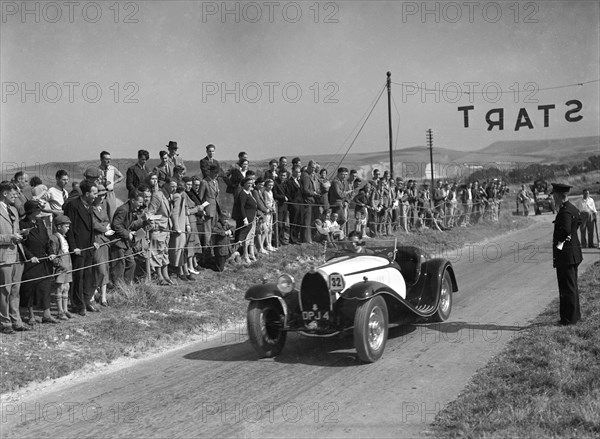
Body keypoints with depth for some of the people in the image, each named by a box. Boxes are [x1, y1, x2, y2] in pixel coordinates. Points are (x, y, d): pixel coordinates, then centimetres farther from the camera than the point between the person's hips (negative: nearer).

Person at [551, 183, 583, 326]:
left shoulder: (565, 212, -21)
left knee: (567, 288, -2)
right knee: (572, 286, 19)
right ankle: (575, 314, 30)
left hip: (565, 255, -10)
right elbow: (579, 221, 32)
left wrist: (560, 243, -21)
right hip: (574, 253, 10)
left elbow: (565, 230, -35)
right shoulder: (573, 209, 11)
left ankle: (569, 318, 5)